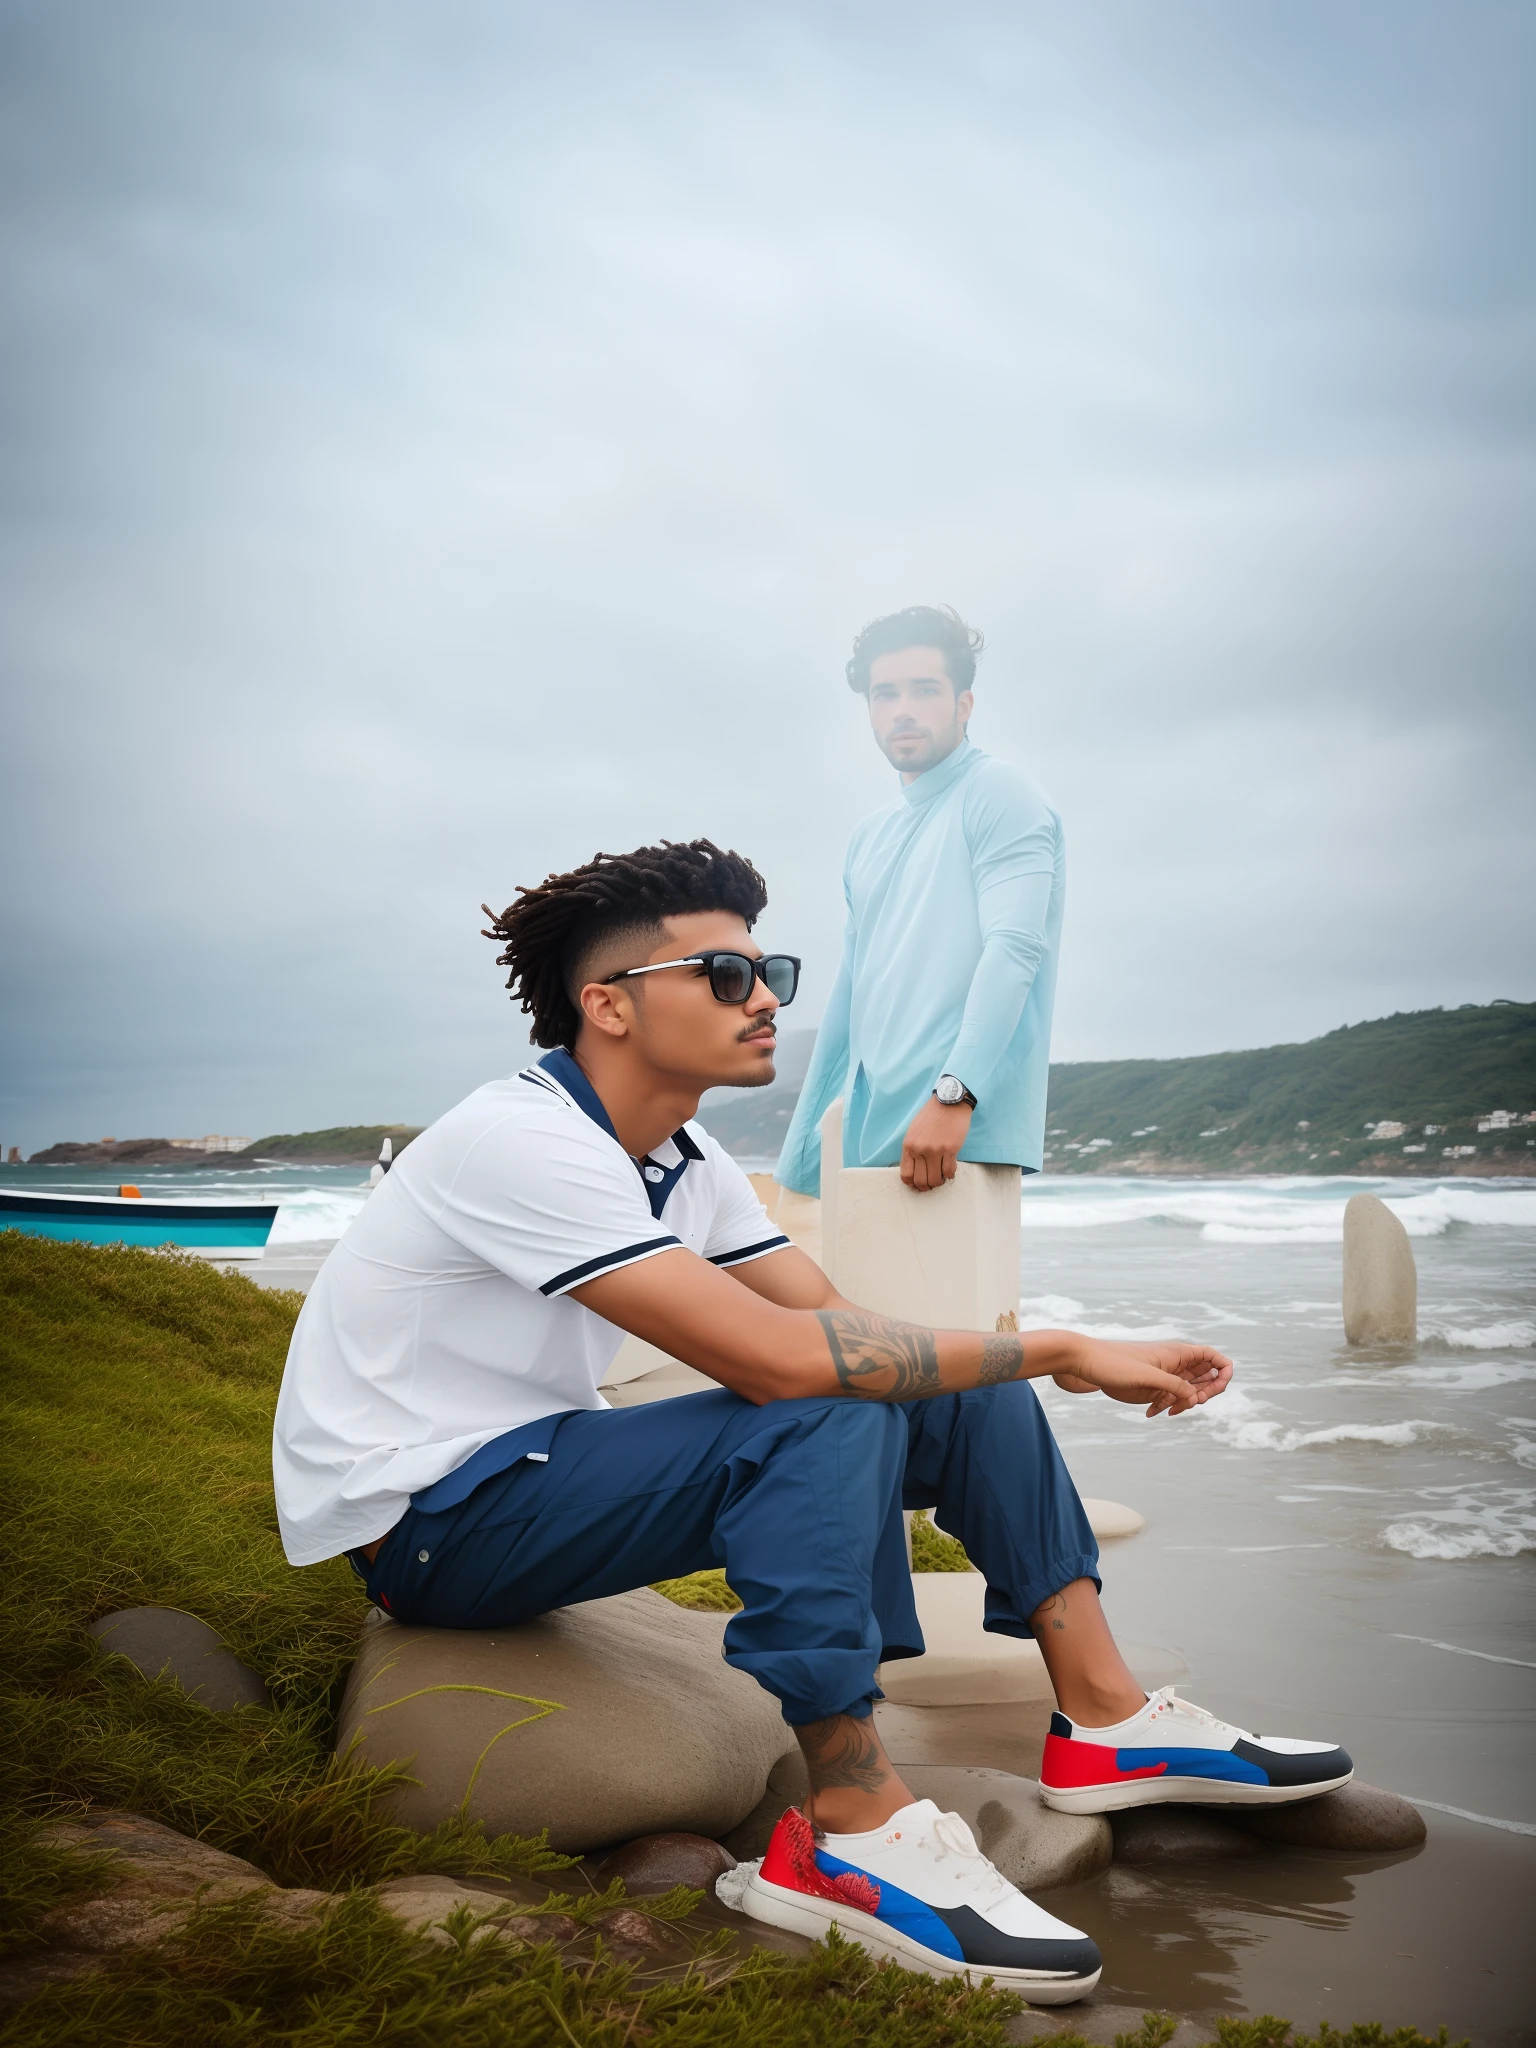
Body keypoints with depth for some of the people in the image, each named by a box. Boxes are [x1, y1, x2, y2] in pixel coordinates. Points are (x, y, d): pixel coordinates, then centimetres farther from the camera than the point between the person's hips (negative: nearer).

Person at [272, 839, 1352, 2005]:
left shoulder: (688, 1163, 4)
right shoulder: (523, 1141, -26)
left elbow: (843, 1321, -1)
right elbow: (782, 1358, -33)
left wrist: (1085, 1361, -12)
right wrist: (1056, 1351, -25)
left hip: (531, 1471, 9)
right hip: (414, 1517, -9)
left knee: (954, 1392, -2)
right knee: (825, 1422, -30)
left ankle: (1105, 1720, 6)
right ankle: (854, 1839, -22)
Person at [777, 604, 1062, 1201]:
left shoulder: (999, 797, -1)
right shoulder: (868, 838, 21)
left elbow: (1013, 947, -15)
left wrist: (952, 1094, -26)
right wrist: (798, 1155, 19)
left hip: (961, 1134, -7)